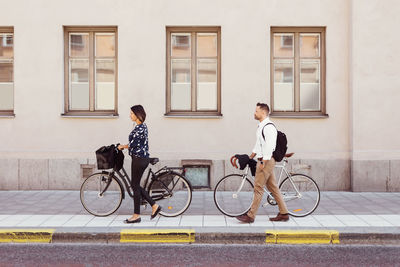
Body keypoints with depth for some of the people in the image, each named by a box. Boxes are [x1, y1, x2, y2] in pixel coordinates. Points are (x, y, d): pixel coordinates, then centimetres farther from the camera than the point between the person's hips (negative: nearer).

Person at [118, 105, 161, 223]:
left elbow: (133, 144, -18)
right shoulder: (142, 126, 14)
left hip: (139, 159, -10)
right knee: (136, 185, 15)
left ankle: (136, 215, 8)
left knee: (135, 186, -1)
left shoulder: (140, 128, -18)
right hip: (142, 158, 10)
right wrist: (124, 146, 17)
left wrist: (122, 146, 0)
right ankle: (154, 206, 19)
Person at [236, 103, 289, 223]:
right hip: (263, 160, 10)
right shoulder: (261, 126, 17)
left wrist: (263, 162, -21)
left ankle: (250, 215, -3)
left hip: (266, 161, -10)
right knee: (273, 187, 12)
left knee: (258, 187, -7)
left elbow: (269, 146, -21)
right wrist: (250, 157, 23)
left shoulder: (269, 127, -15)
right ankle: (284, 213, 18)